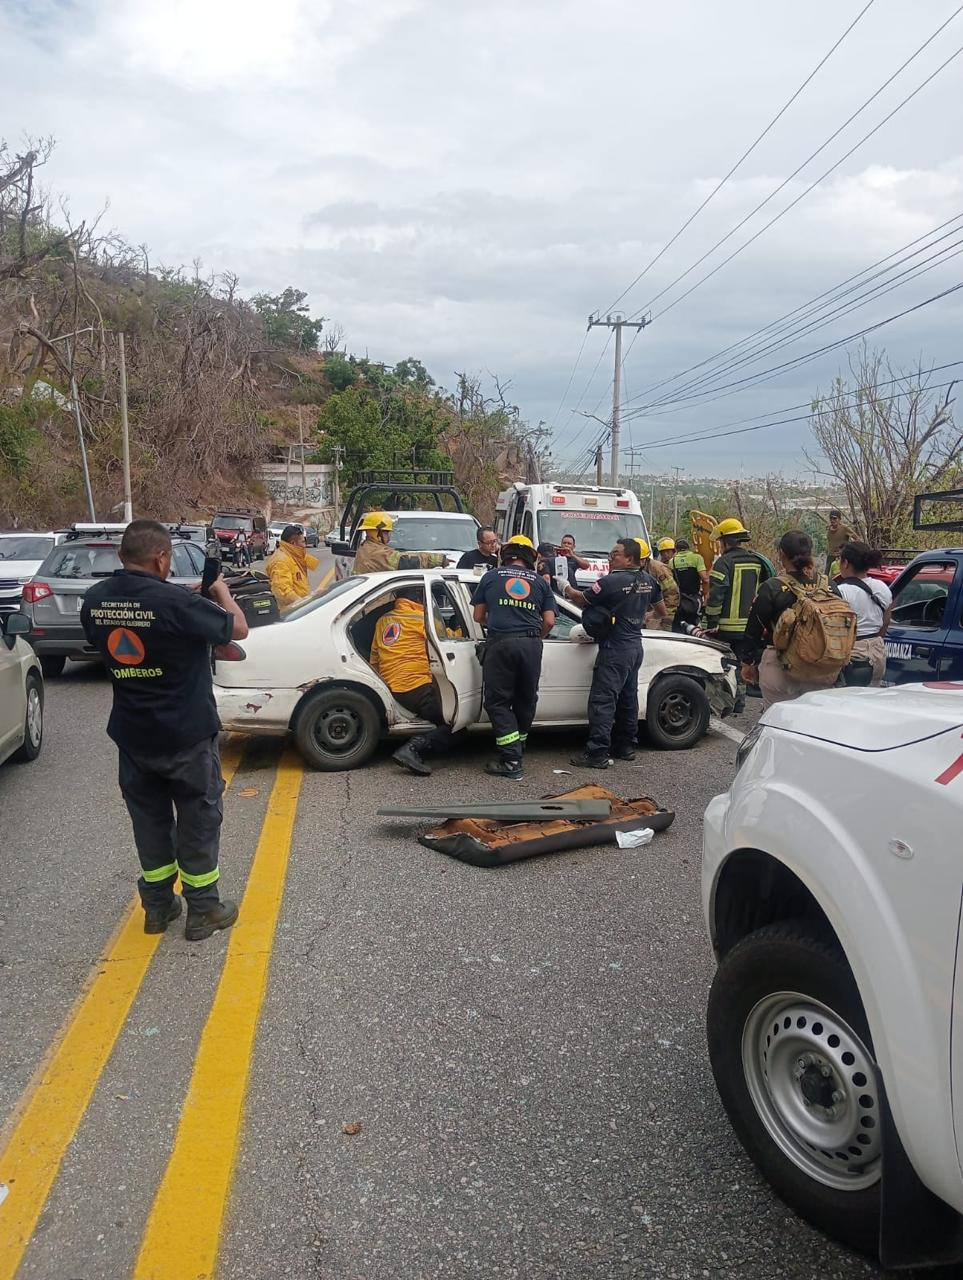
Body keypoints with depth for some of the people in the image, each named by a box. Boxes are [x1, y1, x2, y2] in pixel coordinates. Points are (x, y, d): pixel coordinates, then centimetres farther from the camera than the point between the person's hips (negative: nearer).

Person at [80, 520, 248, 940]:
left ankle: (157, 906, 29)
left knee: (148, 818, 18)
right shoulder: (175, 601, -24)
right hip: (186, 733, -6)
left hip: (131, 735, 6)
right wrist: (222, 593, 9)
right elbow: (237, 628, -12)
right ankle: (203, 909, 18)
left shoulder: (94, 600, -3)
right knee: (198, 818, 9)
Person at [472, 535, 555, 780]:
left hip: (499, 643, -2)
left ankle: (511, 761, -6)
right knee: (526, 701, 15)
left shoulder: (491, 577, 13)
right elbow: (549, 621, 8)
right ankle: (516, 753, 23)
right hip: (531, 644, 2)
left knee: (497, 701, 3)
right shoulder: (540, 582, 15)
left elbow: (478, 616, 16)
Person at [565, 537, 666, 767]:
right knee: (628, 697, 16)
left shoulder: (612, 581, -17)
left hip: (615, 648, -9)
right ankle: (626, 746, 25)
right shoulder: (648, 580, 7)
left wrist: (566, 588, 9)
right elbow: (662, 611, 19)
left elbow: (581, 599, -9)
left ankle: (597, 753, -9)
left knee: (602, 699, -7)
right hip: (635, 646, 9)